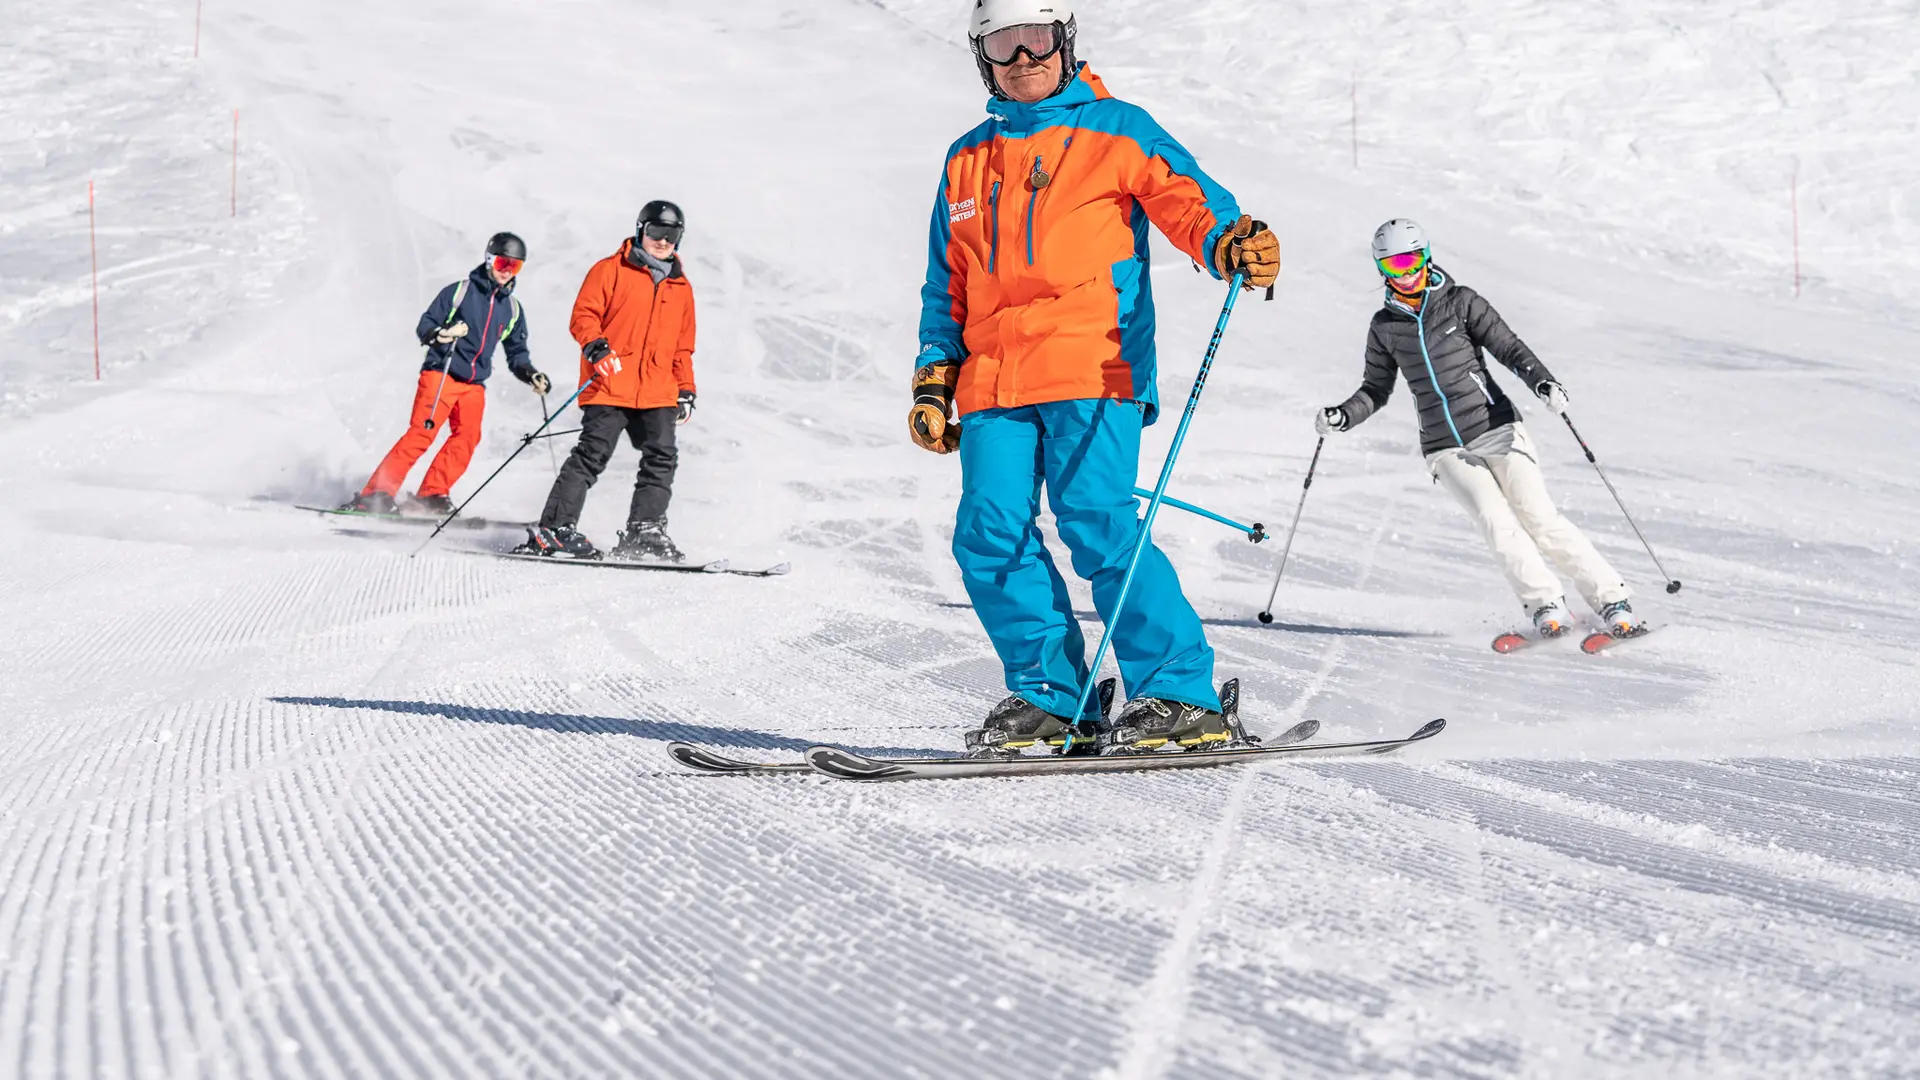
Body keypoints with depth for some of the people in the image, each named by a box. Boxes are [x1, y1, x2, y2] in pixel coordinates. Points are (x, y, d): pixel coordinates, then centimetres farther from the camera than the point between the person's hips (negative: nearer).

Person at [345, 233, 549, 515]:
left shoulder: (512, 309, 14)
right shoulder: (460, 291, 0)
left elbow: (516, 353, 21)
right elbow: (424, 326, -1)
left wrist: (531, 375, 3)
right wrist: (440, 334, -23)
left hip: (474, 384, 5)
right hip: (440, 375, -5)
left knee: (467, 437, -15)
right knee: (422, 433, -17)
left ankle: (432, 495, -9)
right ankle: (377, 494, -19)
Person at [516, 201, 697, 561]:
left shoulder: (681, 287, 20)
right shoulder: (611, 270, 4)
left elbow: (683, 346, 25)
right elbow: (583, 315, -2)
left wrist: (686, 390, 19)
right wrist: (595, 346, -21)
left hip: (658, 393, 5)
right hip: (609, 386, -5)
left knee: (662, 458, -6)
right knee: (592, 455, -12)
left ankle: (644, 534, -2)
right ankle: (553, 530, -11)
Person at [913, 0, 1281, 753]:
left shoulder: (1114, 130, 9)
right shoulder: (966, 161, 23)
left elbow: (1185, 198, -3)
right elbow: (947, 287, 27)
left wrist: (1231, 244, -25)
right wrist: (933, 380, 18)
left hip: (1092, 370, -5)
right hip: (993, 379, 5)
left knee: (1098, 524, -16)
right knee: (991, 533, -8)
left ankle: (1180, 694, -10)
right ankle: (1048, 694, 3)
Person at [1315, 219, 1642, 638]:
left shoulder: (1460, 302, 1)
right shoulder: (1385, 327, 7)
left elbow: (1508, 346, -4)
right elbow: (1376, 388, 16)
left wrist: (1543, 382, -21)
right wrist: (1343, 416, -2)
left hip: (1496, 428, -2)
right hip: (1445, 450, 2)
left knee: (1540, 519, -11)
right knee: (1498, 524, -19)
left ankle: (1611, 600, -5)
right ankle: (1546, 607, -14)